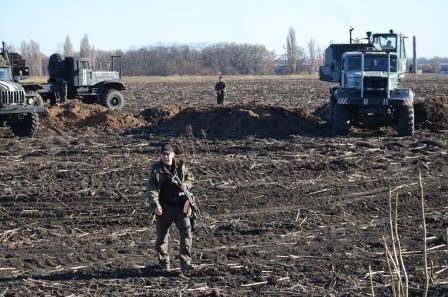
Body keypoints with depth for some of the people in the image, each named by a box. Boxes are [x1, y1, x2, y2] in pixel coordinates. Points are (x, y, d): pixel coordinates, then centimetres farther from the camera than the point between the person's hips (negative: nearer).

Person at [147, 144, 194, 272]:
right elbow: (151, 188, -14)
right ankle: (164, 264, 18)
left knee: (186, 231, -10)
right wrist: (155, 205, -27)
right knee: (162, 236, 6)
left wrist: (186, 184, -5)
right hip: (164, 208, -2)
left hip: (181, 206, 2)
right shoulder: (156, 169, -6)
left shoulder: (181, 166, 4)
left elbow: (190, 178, 20)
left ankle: (185, 262, -10)